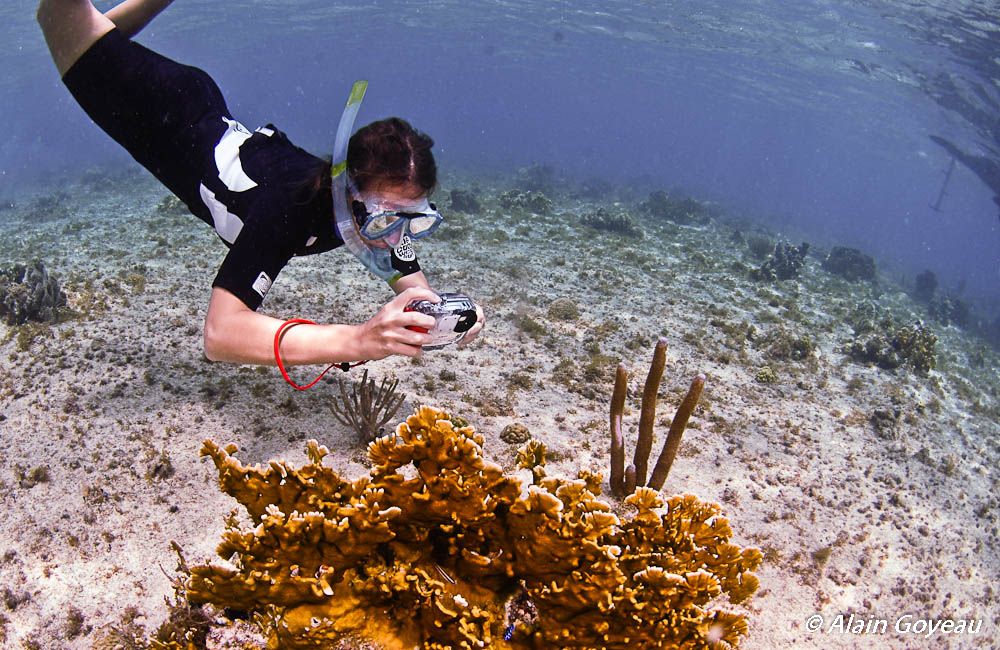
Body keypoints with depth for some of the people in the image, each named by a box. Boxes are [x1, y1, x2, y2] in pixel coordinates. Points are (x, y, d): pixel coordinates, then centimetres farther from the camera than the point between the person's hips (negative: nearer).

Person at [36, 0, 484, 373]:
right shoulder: (289, 205, -46)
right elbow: (220, 334, -53)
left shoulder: (388, 204, -29)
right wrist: (356, 341, -67)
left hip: (234, 139, 5)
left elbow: (413, 287, -21)